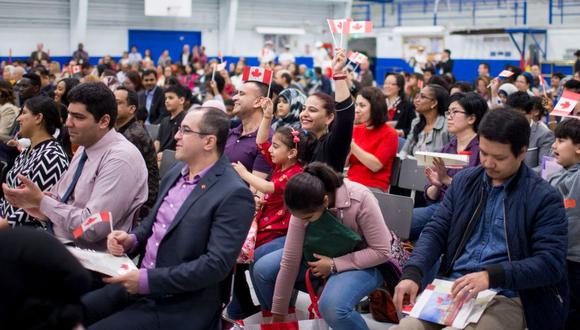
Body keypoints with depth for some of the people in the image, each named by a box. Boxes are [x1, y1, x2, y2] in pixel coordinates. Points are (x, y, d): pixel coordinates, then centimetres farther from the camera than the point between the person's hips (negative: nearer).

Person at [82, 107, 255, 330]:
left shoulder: (233, 195, -18)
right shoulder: (177, 172, 8)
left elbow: (217, 264, -23)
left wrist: (148, 280, -22)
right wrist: (131, 240, -2)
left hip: (181, 306, -8)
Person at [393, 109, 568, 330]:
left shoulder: (544, 198, -2)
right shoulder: (464, 180, 12)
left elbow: (551, 263, -10)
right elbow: (436, 232, 10)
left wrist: (491, 276, -24)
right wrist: (412, 274, -9)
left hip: (506, 299, -4)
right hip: (452, 289, 4)